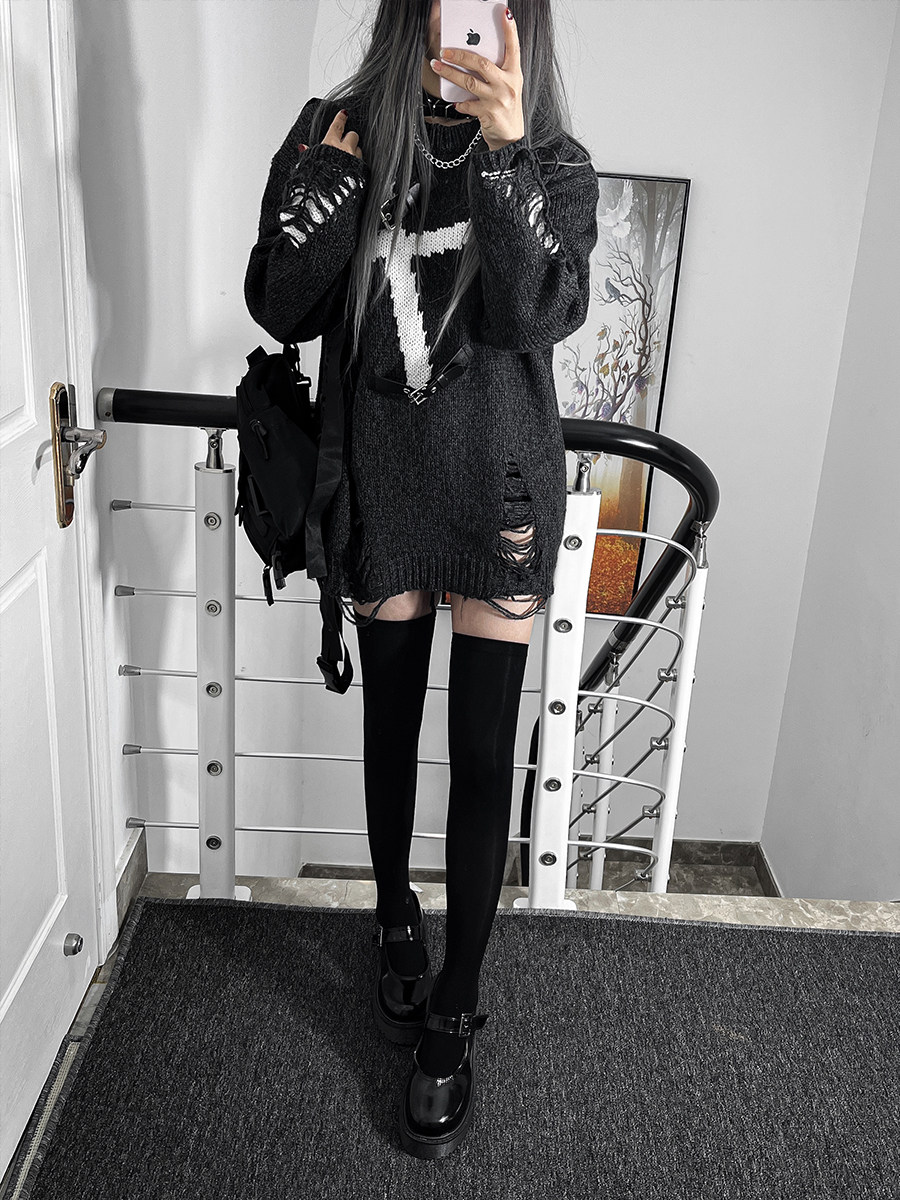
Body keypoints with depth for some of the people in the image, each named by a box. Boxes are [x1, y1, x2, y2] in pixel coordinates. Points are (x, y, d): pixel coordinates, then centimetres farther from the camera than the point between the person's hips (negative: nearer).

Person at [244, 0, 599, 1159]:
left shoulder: (554, 163, -1)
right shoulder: (345, 132, 2)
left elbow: (542, 314, -17)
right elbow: (281, 309, -3)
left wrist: (505, 152, -26)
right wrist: (327, 168, -13)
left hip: (499, 491, -1)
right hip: (382, 485, 2)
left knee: (482, 756, 1)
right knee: (390, 724, 15)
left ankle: (452, 1019, 17)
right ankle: (396, 922, 41)